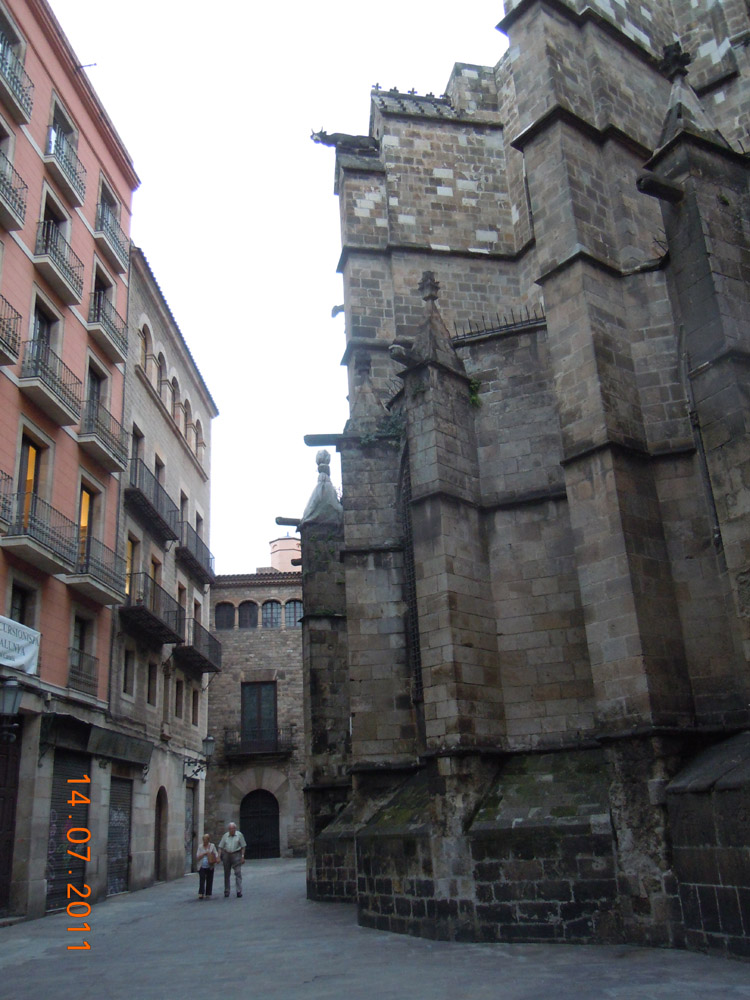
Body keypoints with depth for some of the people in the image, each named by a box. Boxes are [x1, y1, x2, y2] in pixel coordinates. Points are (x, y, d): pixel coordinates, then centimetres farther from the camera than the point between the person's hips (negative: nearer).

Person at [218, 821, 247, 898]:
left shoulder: (239, 835, 0)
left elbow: (243, 846, 1)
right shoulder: (225, 836, 6)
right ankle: (226, 891, 21)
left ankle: (239, 891, -10)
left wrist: (242, 856, -6)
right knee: (226, 874, 10)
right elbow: (220, 847, 7)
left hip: (236, 855, -3)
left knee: (238, 873, -10)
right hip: (226, 855, 3)